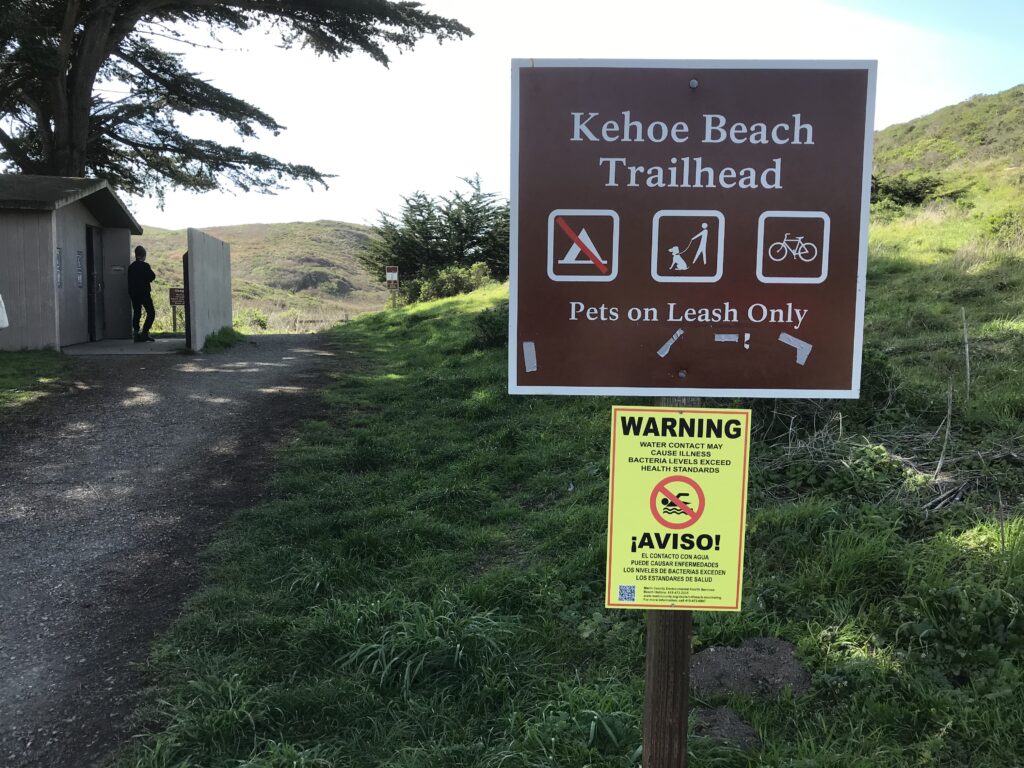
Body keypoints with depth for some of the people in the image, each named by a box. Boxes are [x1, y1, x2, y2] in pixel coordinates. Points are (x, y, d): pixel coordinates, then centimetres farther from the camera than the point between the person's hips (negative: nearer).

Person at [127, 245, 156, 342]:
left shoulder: (131, 267, 8)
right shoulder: (145, 266, -10)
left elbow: (129, 281, 12)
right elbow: (152, 277, -6)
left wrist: (130, 294, 18)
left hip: (133, 293, 6)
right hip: (144, 293, -6)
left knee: (136, 313, 9)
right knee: (151, 313, 0)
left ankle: (137, 334, 5)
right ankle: (145, 332, -12)